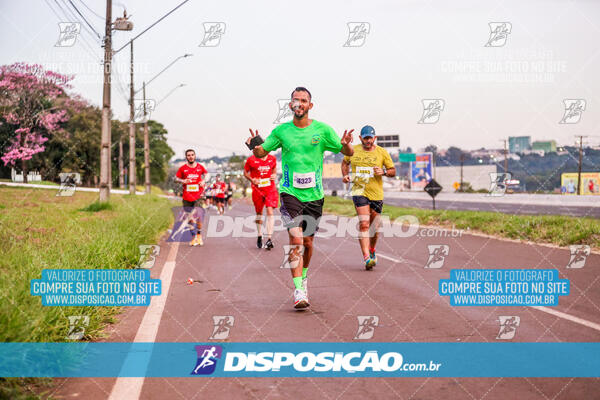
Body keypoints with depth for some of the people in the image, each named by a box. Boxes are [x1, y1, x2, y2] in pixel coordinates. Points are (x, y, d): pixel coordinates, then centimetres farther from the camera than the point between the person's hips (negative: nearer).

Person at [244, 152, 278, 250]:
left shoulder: (272, 159, 2)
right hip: (257, 189, 0)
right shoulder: (251, 160, -6)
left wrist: (274, 175, -1)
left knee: (270, 211, -16)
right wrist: (252, 180, -13)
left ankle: (269, 239, -19)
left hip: (270, 189, 0)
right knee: (259, 213, 11)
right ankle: (259, 236, 32)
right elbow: (245, 173, 5)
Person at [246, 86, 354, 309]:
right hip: (290, 192, -1)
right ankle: (298, 291, -17)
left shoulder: (323, 130, 1)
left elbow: (347, 153, 4)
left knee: (308, 243, 10)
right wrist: (255, 145, -12)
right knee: (296, 239, -16)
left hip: (314, 194, 1)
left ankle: (303, 276, 38)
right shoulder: (281, 131, 3)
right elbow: (260, 153, 11)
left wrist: (346, 145, -20)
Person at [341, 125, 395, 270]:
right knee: (364, 224, -17)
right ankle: (367, 258, -23)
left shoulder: (382, 152, 1)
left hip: (376, 193, 1)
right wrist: (345, 175, 5)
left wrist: (384, 172, -14)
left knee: (373, 227, 11)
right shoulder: (353, 150, 4)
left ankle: (372, 251, 40)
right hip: (359, 191, -1)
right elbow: (345, 162, 23)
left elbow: (393, 171, 7)